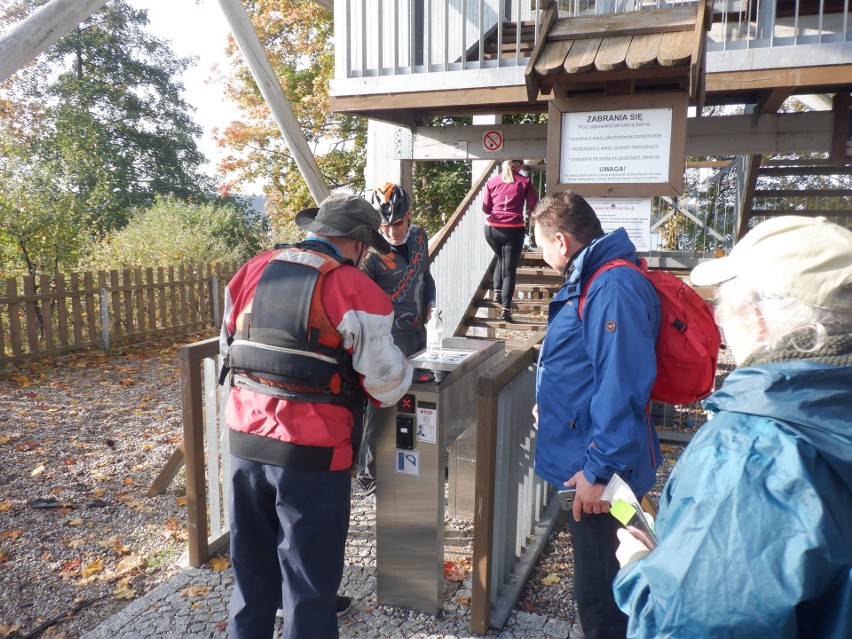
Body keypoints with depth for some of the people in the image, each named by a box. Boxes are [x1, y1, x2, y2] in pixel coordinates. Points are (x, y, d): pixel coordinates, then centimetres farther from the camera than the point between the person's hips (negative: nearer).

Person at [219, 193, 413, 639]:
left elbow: (229, 345, 15)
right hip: (311, 450, -6)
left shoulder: (253, 271, 5)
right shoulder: (353, 288, -13)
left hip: (245, 438, 6)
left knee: (251, 565, 24)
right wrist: (404, 370, 11)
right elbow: (387, 383, -11)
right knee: (310, 574, 13)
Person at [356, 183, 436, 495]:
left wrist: (430, 305, 7)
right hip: (388, 338, -7)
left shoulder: (419, 237, 4)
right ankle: (368, 474, 11)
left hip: (417, 331, 8)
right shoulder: (372, 252, -18)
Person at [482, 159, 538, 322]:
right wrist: (527, 212, 22)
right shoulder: (525, 181, 2)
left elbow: (485, 208, 9)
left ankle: (497, 292, 13)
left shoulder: (492, 182, 7)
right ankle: (505, 309, -5)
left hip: (493, 229, 3)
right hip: (514, 230, -2)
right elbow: (533, 206, 0)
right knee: (510, 268, 3)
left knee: (501, 260, 28)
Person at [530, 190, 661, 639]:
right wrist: (553, 404, 29)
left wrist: (599, 470, -25)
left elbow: (621, 388, -28)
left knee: (600, 599, 6)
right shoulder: (590, 279, 11)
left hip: (597, 471, -10)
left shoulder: (614, 287, -23)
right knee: (595, 585, 25)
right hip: (583, 461, 11)